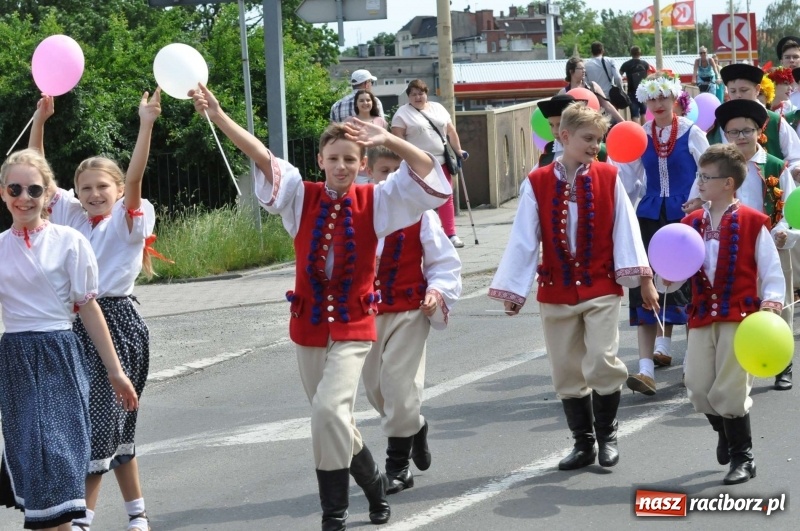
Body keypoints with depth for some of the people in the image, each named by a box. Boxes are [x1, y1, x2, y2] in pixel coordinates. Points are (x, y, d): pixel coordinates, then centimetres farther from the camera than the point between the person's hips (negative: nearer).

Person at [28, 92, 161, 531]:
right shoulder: (70, 215, 11)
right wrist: (39, 120, -2)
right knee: (113, 426, 8)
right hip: (75, 321, 5)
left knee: (102, 418, -5)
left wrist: (146, 125, -28)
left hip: (115, 320, -5)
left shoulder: (129, 219, -2)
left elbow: (134, 179, -18)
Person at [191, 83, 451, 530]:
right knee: (334, 422, 11)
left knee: (330, 409, -20)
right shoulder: (302, 196, -2)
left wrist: (387, 138, -22)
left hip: (354, 325, -3)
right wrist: (217, 115, -22)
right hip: (309, 323, 3)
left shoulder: (376, 201, -3)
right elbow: (261, 157, -12)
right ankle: (374, 484, 36)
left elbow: (426, 171, -11)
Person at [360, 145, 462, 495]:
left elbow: (445, 262, 0)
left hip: (408, 312, -3)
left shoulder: (419, 214, -7)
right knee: (375, 386, 14)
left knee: (399, 384, -7)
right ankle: (415, 428, 43)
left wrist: (438, 292, -14)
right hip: (366, 313, 4)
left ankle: (397, 465, 6)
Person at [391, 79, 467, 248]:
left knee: (446, 198, 5)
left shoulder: (438, 108, 13)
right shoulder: (402, 113, -1)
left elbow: (451, 131, 17)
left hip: (441, 162, 4)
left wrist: (458, 150, 12)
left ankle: (451, 234, 8)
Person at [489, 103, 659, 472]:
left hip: (601, 289, -1)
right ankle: (583, 443, 21)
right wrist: (512, 291, 0)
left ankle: (606, 436, 10)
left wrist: (643, 278, -3)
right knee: (567, 372, 7)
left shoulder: (607, 178, -2)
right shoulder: (537, 183, -4)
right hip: (556, 291, 1)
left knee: (602, 362, -10)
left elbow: (625, 229, -1)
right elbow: (523, 239, -2)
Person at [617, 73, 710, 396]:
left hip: (683, 217, -2)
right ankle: (646, 367, -14)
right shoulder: (641, 136, 6)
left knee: (681, 283, 5)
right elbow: (627, 180, 9)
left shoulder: (691, 133, -3)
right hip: (650, 217, 2)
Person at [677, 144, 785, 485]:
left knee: (729, 391, -6)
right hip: (702, 317, 5)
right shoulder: (691, 223, 10)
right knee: (698, 389, 5)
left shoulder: (752, 223, -5)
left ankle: (742, 457, 10)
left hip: (739, 316, -5)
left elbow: (771, 270, -2)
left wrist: (771, 301, -16)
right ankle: (726, 432, 35)